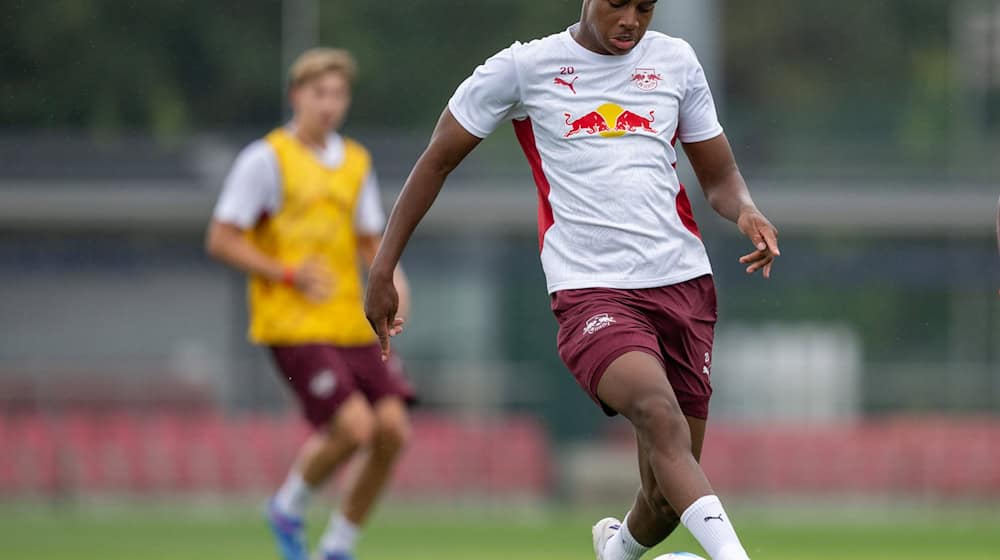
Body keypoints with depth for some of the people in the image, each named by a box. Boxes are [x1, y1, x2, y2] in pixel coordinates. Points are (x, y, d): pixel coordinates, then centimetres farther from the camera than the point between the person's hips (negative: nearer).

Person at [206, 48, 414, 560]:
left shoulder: (356, 162, 13)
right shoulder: (266, 160, -5)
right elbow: (221, 240, -6)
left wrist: (392, 277, 0)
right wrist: (289, 274, -15)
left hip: (351, 323, 6)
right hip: (292, 323, -6)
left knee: (393, 430, -7)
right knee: (355, 426, -20)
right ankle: (289, 508, 9)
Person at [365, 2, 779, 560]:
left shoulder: (675, 62, 12)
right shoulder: (524, 67, 3)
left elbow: (719, 175, 20)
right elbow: (437, 161, 10)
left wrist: (746, 211, -4)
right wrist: (383, 269, 8)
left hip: (683, 284, 4)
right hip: (590, 290, -4)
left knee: (667, 497, 4)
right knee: (659, 414, -33)